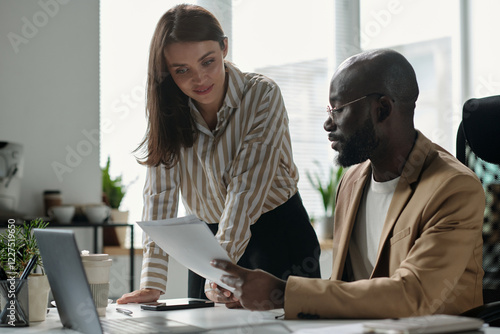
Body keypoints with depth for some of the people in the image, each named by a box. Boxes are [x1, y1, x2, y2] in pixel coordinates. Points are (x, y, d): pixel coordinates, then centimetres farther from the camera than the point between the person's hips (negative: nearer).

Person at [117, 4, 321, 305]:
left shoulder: (262, 96, -19)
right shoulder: (168, 110, -8)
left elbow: (246, 188, -27)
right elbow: (161, 193, -15)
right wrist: (152, 283, -24)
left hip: (280, 235, -3)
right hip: (209, 236, 3)